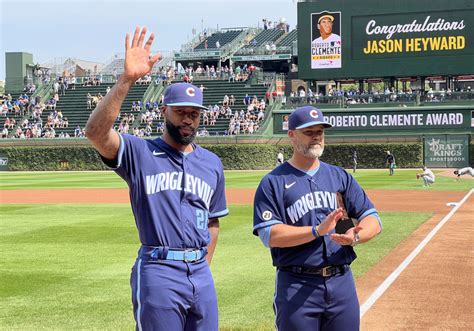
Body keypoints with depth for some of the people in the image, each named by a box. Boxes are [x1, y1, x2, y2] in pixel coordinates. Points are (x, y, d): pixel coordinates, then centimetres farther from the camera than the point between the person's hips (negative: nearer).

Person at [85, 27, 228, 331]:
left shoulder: (212, 163, 14)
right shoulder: (140, 153, -1)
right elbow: (96, 132, -20)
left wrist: (203, 268, 12)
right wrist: (127, 80, -28)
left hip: (201, 272, 5)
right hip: (159, 272, -5)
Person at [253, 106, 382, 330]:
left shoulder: (340, 177, 12)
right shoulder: (273, 183, -1)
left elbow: (372, 219, 6)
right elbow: (269, 235, -13)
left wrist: (355, 236, -17)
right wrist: (317, 231, -22)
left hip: (342, 281, 4)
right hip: (296, 286, -4)